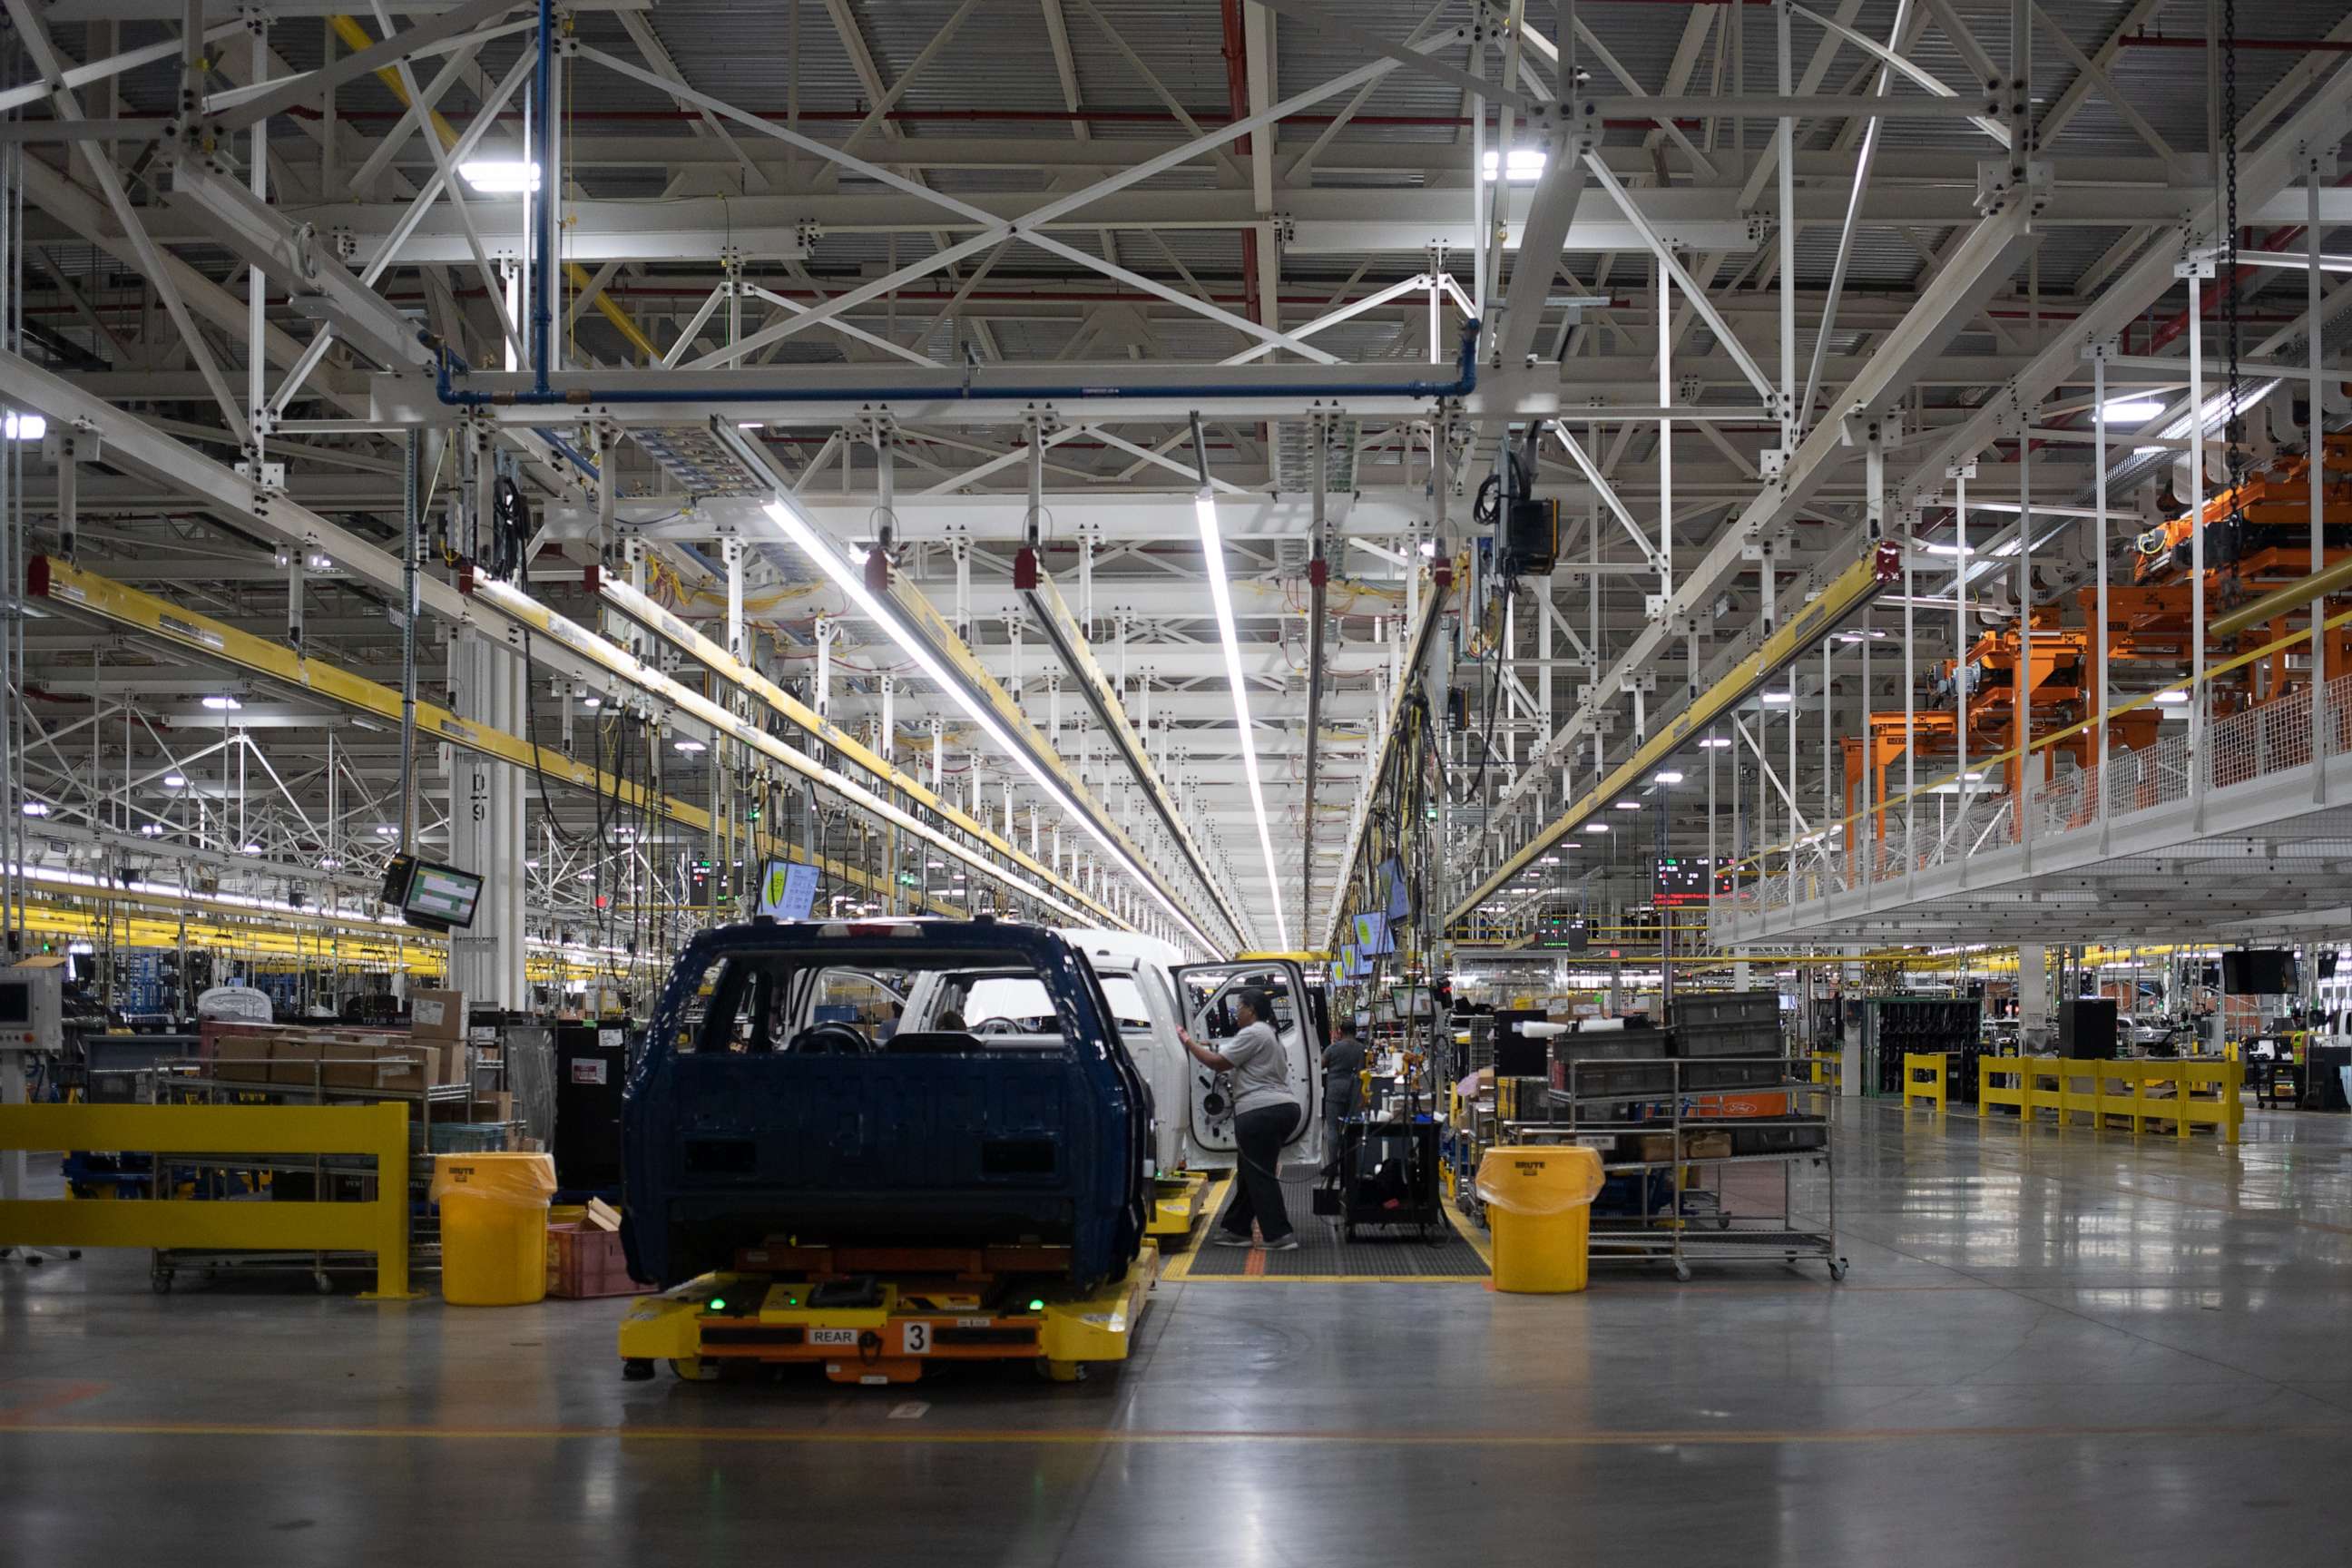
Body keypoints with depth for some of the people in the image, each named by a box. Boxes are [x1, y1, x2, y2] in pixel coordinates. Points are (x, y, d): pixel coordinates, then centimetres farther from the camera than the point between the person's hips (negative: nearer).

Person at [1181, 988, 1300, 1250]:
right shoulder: (1269, 1033, 23)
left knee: (1259, 1176, -5)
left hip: (1261, 1113, -10)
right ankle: (1235, 1229, 22)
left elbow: (1217, 1063, -10)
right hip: (1284, 1108, 10)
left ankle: (1279, 1236, -8)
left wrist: (1188, 1042, -2)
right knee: (1253, 1173, 16)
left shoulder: (1252, 1034, -10)